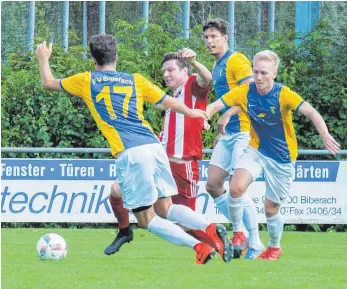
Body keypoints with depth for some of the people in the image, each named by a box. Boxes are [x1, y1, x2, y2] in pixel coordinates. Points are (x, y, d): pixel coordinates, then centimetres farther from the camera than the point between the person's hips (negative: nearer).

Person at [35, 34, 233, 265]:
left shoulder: (87, 81, 12)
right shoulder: (135, 80, 17)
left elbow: (49, 83, 26)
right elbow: (169, 102, 22)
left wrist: (44, 59, 45)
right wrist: (191, 112, 41)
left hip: (130, 153, -4)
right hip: (154, 146, 4)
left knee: (146, 219, 2)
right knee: (165, 209, 14)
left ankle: (199, 246, -15)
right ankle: (211, 228, -12)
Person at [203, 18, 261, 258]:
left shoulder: (236, 61, -10)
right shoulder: (218, 66, 18)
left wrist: (227, 115, -25)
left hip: (243, 132, -9)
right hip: (228, 134, 9)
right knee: (213, 185, 5)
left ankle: (255, 243, -5)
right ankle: (240, 233, 16)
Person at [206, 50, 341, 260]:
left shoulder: (284, 95, -21)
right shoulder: (245, 92, -11)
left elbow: (311, 112, -33)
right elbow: (216, 106, -12)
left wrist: (325, 135, -51)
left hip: (282, 158, -2)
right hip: (256, 150, 2)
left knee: (271, 209, 7)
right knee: (237, 187, -24)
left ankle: (275, 247, 36)